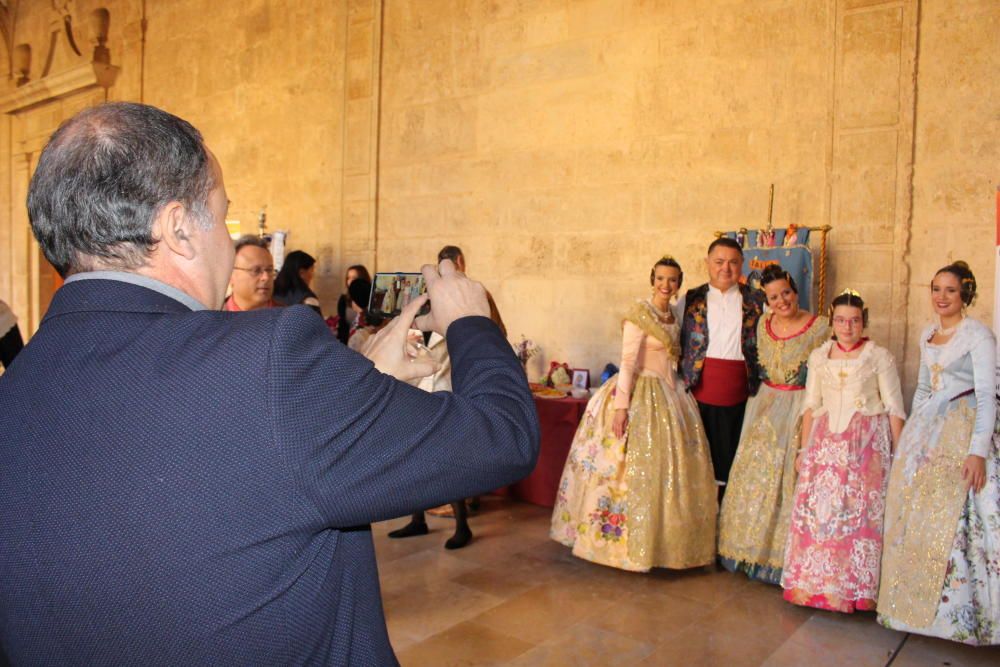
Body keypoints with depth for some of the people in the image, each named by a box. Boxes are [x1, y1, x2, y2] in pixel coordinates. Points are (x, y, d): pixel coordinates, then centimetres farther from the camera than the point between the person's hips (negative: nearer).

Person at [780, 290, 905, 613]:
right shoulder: (819, 356, 11)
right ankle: (818, 584, 13)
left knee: (859, 512, -4)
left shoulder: (879, 356, 1)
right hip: (825, 443, 3)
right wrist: (804, 448, 10)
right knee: (816, 510, 0)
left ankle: (854, 587, 10)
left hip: (866, 444, -3)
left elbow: (894, 408, 0)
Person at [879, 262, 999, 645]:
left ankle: (959, 612, 4)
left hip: (962, 434, -7)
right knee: (915, 519, 9)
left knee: (954, 521, -9)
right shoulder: (927, 335, 13)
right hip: (925, 432, 7)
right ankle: (920, 604, 22)